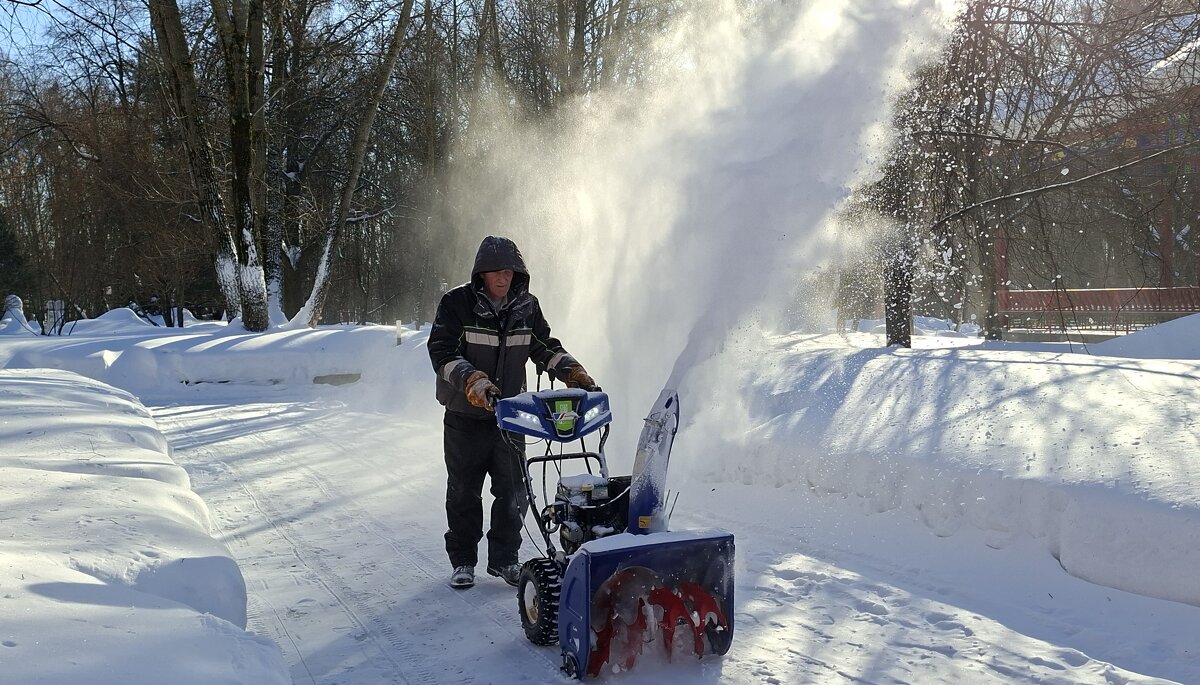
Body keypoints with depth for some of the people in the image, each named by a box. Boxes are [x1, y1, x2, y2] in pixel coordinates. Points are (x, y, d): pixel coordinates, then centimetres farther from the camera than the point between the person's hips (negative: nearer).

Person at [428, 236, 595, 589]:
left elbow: (546, 347, 13)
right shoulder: (456, 303, -10)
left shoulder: (527, 306, 3)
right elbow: (442, 352, -16)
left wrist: (573, 372, -4)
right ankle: (462, 561, 21)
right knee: (464, 491, 7)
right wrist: (473, 380, -31)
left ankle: (504, 558, 21)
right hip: (464, 416, -3)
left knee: (513, 491, 5)